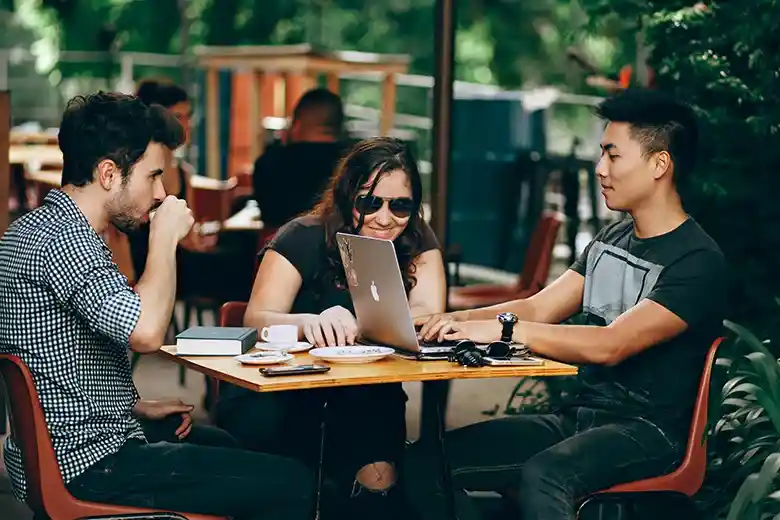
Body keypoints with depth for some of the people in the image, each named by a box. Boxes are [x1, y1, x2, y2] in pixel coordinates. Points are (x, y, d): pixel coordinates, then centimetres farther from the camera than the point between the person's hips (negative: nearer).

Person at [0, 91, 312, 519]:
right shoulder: (64, 238, -22)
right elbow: (145, 333, -35)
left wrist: (135, 406, 14)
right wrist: (165, 238, -20)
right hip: (86, 464, -11)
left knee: (225, 444, 32)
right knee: (291, 484, -12)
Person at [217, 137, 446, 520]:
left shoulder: (417, 243, -1)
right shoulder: (303, 238, -10)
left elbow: (428, 315, -17)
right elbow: (257, 320, -21)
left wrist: (354, 326, -36)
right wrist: (309, 323, -45)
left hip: (367, 396, 2)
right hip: (283, 387, -1)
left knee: (376, 476, -28)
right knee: (257, 423, -34)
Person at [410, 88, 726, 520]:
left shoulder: (697, 262, -12)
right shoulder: (612, 239, 16)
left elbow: (611, 346, -24)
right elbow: (538, 309, 11)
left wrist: (503, 329, -27)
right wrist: (453, 321, -5)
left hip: (647, 430, -8)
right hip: (578, 416, 8)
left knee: (542, 477, -38)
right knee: (427, 460, -9)